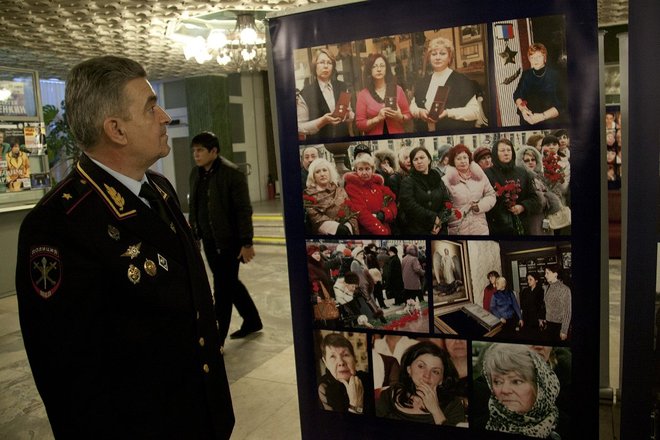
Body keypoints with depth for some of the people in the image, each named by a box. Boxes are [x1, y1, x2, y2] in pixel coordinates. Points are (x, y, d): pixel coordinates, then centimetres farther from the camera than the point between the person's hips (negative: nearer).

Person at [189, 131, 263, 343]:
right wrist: (194, 235, 13)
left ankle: (217, 337, 10)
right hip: (209, 240, 8)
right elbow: (194, 207, 14)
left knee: (222, 289, -1)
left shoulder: (232, 173, -14)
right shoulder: (195, 173, 7)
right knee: (229, 283, 18)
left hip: (229, 240, -7)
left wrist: (246, 242, -17)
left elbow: (244, 210, -15)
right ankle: (252, 320, 37)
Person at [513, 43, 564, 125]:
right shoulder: (526, 74, 6)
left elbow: (560, 106, -8)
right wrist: (522, 109, -8)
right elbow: (517, 95, 12)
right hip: (528, 121, 4)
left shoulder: (554, 75, -5)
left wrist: (542, 116, -21)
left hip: (551, 121, -4)